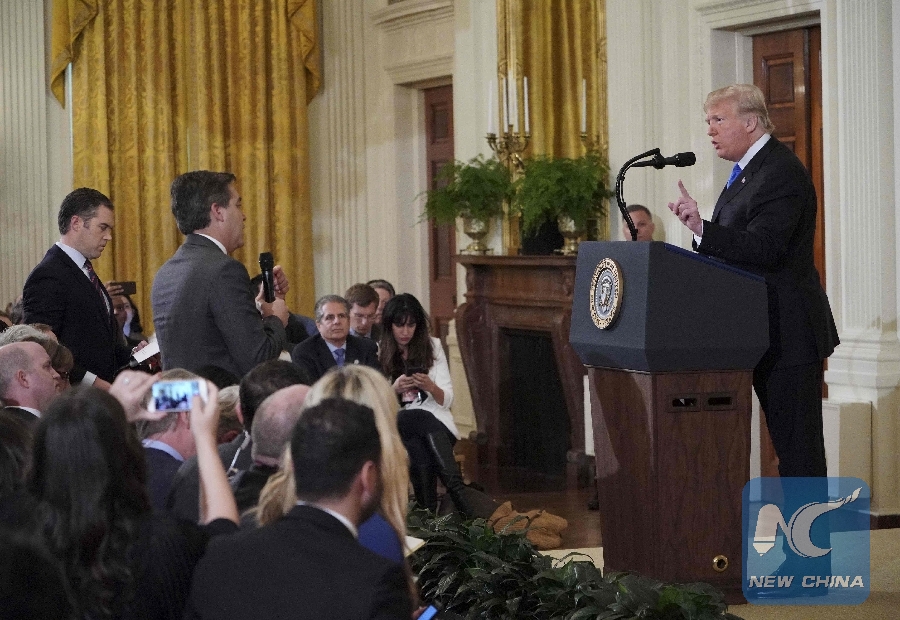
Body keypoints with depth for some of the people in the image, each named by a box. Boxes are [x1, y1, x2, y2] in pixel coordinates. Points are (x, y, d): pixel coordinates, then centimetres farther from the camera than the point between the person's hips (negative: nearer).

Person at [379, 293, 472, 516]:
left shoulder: (433, 347, 13)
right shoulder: (379, 353, 10)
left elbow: (446, 400, 9)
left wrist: (431, 387, -11)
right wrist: (394, 389, -12)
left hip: (435, 420, 1)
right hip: (397, 425, 0)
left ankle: (430, 513, -34)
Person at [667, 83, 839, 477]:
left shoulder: (781, 172, -16)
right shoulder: (748, 171, 17)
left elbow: (763, 249, -27)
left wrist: (702, 229, -38)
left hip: (788, 332, -10)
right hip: (765, 332, 10)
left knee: (797, 443, -7)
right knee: (789, 441, 12)